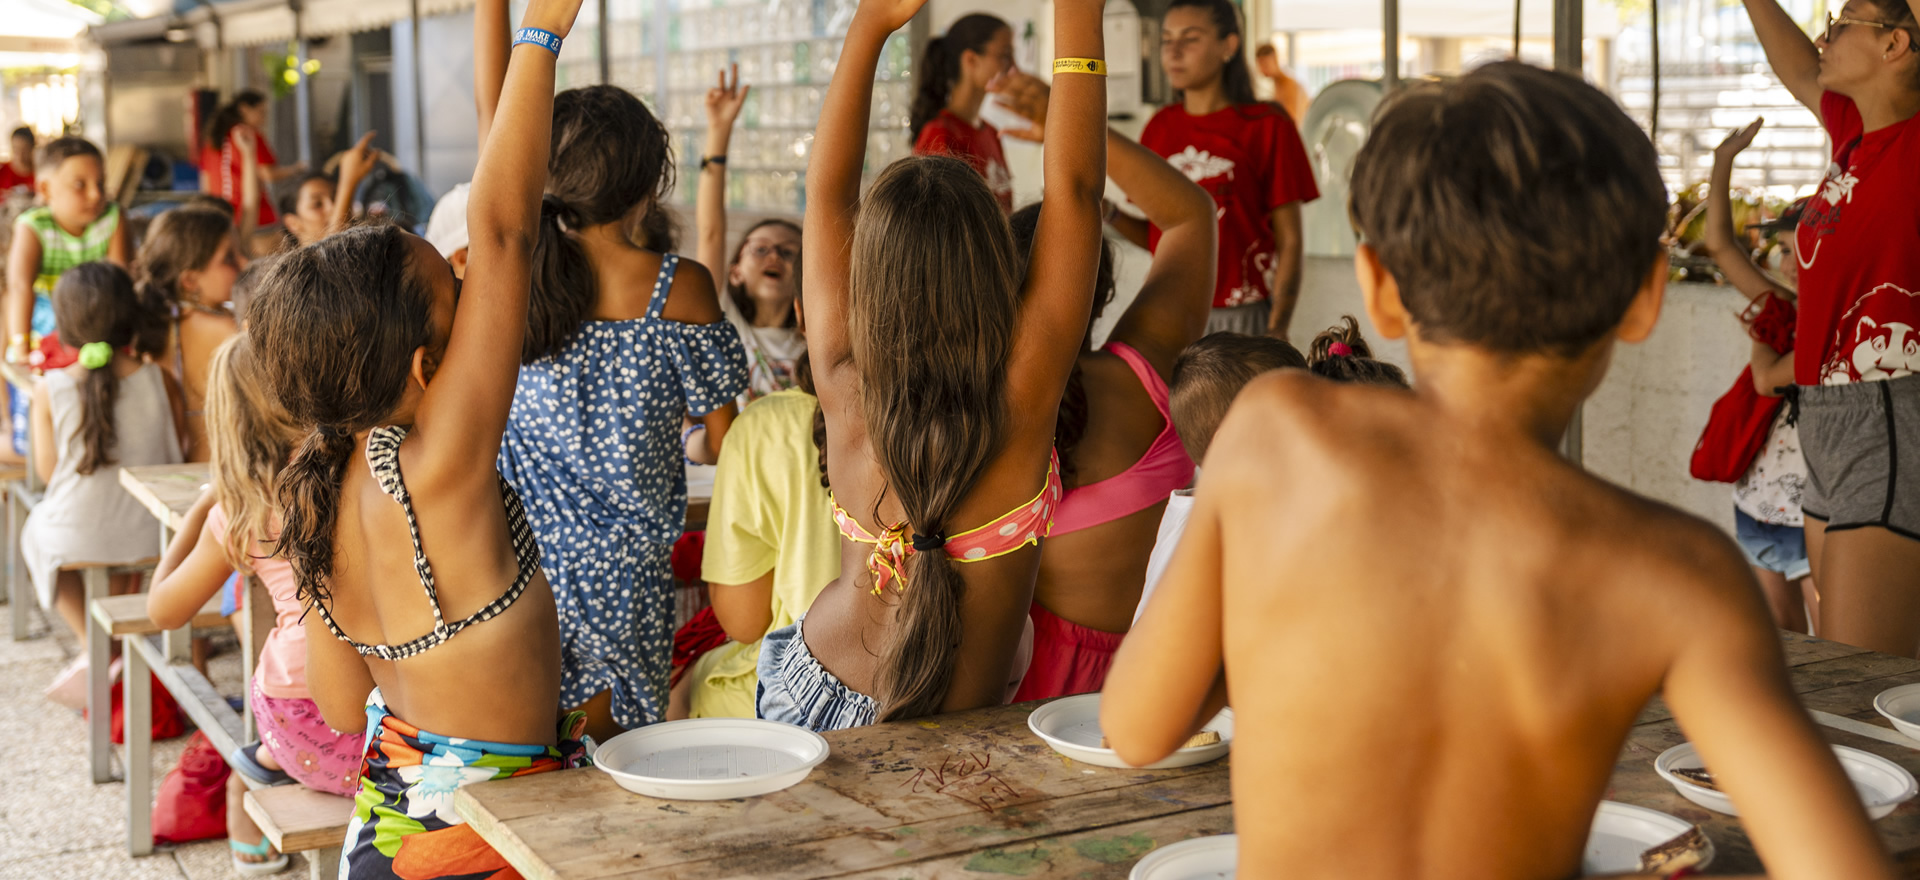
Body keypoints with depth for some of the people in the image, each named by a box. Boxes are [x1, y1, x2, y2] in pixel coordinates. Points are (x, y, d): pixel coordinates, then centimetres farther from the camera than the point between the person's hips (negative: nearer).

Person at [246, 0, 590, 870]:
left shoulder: (317, 487, -2)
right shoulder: (436, 470, -25)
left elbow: (341, 709, 6)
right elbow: (500, 234, -27)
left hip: (384, 816, 8)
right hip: (479, 838, -8)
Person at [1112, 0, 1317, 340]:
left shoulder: (1267, 127, -3)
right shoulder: (1160, 127, 9)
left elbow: (1288, 241, -4)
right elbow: (1154, 236, 13)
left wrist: (1277, 331, -14)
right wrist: (1108, 213, -6)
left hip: (1242, 320, -3)